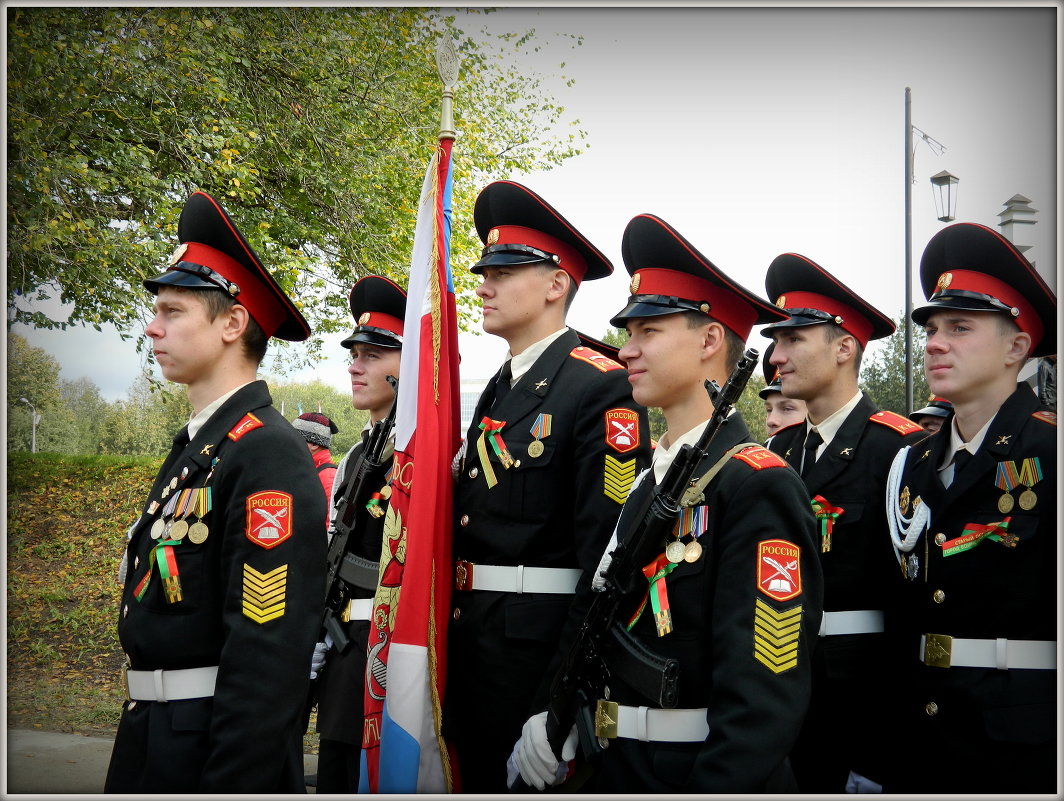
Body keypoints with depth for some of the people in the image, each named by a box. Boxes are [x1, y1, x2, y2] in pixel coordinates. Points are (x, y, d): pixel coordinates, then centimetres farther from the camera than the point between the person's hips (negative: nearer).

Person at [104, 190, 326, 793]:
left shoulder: (269, 454, -19)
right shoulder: (195, 446, 11)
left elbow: (269, 649, -24)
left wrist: (232, 782, -24)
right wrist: (140, 740, 18)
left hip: (224, 750, -8)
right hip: (154, 740, 9)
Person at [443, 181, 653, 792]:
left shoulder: (601, 386, -12)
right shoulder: (499, 391, 15)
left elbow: (609, 551, -19)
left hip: (541, 651, -8)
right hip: (474, 650, 8)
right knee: (482, 779, 16)